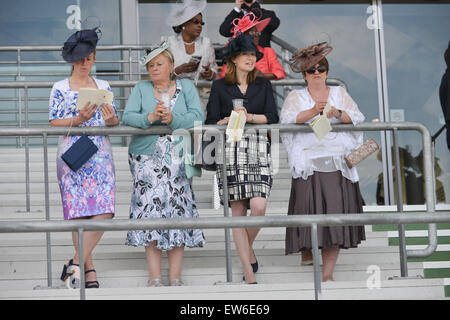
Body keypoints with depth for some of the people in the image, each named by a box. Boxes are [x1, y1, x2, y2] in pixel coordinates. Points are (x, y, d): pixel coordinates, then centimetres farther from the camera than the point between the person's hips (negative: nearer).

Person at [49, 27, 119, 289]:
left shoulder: (103, 87, 14)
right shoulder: (60, 88, 6)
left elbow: (116, 122, 12)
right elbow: (55, 123, -1)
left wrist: (111, 119, -11)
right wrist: (80, 118, -16)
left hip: (101, 156, 2)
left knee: (104, 210, -13)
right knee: (78, 213, -5)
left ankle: (77, 262, -8)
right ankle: (89, 268, 4)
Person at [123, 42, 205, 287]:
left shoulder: (186, 87, 12)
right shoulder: (141, 89, 13)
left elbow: (197, 116, -2)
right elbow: (128, 117, 0)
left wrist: (172, 119, -17)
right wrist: (149, 118, -18)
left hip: (178, 159, 0)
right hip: (147, 157, 0)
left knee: (178, 210, -6)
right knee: (150, 208, -8)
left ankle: (175, 276, 0)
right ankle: (154, 276, -2)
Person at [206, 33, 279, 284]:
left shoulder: (263, 85, 15)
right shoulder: (220, 87, 10)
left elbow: (272, 117, 5)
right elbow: (211, 122, 7)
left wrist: (249, 117, -9)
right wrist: (229, 120, -11)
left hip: (258, 150, 1)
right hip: (230, 150, -1)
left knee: (259, 207, -15)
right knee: (238, 210, -2)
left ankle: (247, 249, 14)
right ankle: (249, 269, 2)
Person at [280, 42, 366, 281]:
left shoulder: (340, 94, 17)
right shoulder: (295, 97, 13)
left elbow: (358, 118, 5)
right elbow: (287, 119, -6)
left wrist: (338, 113, -14)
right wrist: (312, 112, -21)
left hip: (337, 162, 1)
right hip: (308, 161, -1)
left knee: (334, 211, -8)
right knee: (308, 208, -8)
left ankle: (327, 272, -8)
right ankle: (306, 247, 22)